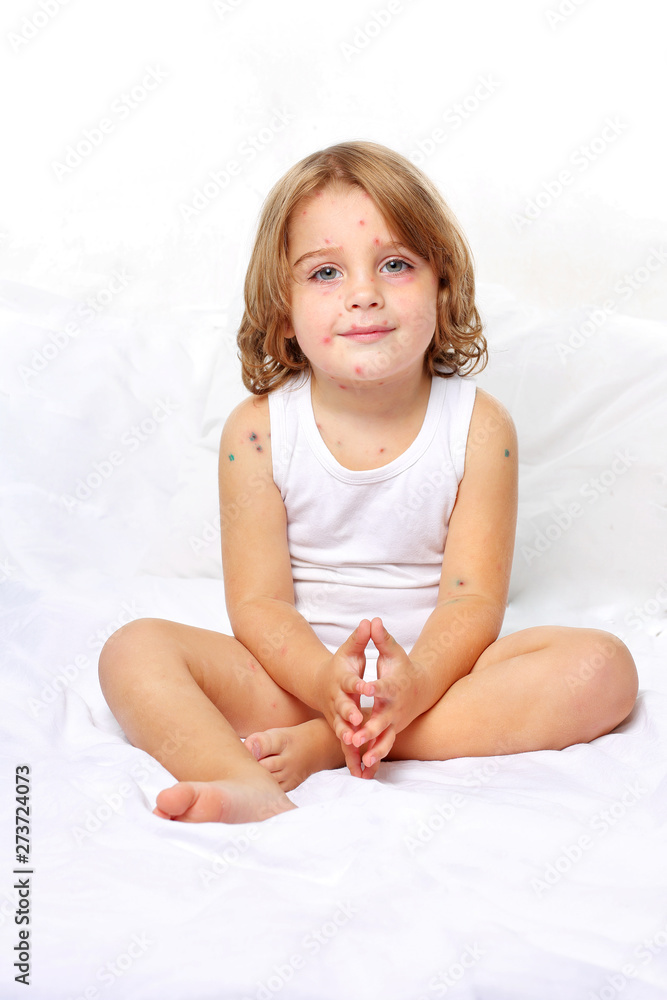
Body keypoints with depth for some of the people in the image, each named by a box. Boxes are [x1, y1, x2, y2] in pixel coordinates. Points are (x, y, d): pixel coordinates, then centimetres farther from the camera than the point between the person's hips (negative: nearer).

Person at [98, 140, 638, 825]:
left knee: (601, 666, -23)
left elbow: (474, 598, -10)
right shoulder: (258, 430, -6)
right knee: (135, 650, -20)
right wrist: (327, 679, -30)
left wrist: (416, 681, -31)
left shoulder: (478, 427, -6)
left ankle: (326, 748, -28)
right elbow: (258, 602, -9)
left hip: (435, 670, 1)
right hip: (295, 672, 0)